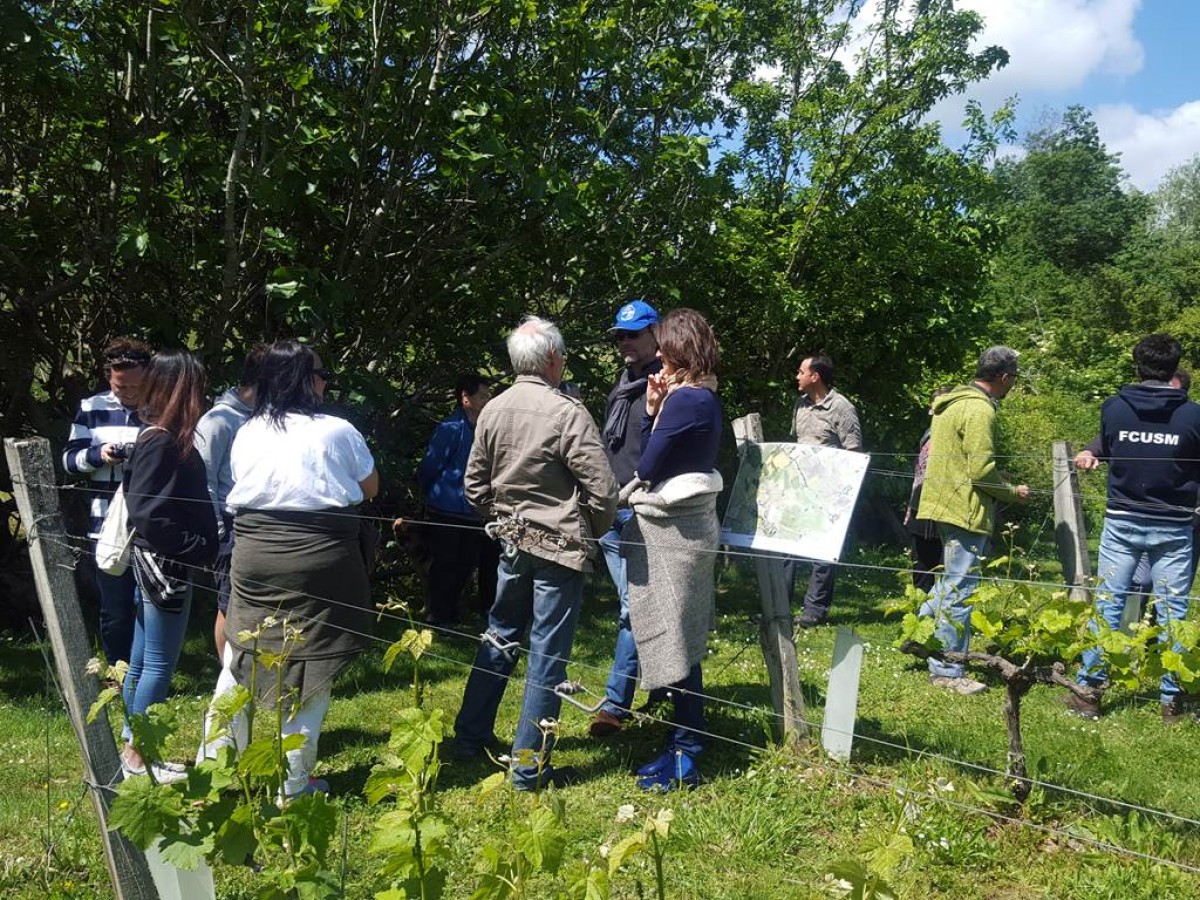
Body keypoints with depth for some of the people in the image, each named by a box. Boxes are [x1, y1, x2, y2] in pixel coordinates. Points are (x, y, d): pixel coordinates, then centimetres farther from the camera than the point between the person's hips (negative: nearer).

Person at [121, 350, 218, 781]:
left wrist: (201, 546, 6)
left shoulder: (161, 437, 10)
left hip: (158, 564, 10)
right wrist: (198, 549, -17)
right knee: (159, 664, 0)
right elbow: (147, 515, -22)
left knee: (142, 661, 15)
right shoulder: (163, 442, -18)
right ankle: (137, 757, 11)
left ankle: (132, 750, 26)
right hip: (165, 565, -10)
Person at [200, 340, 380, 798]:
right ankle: (294, 782, 12)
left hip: (254, 554, 4)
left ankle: (215, 762, 28)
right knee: (312, 667, 5)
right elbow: (370, 488, 8)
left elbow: (242, 489, 16)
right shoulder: (337, 431, -5)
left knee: (239, 658, 17)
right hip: (319, 558, -3)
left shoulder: (246, 434, 5)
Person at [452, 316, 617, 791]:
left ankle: (470, 736, 32)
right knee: (548, 653, 2)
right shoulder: (567, 413, -17)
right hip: (560, 547, -6)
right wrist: (592, 532, 1)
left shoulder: (492, 410, 1)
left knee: (499, 636, 21)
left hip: (512, 540, 6)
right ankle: (529, 766, 9)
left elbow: (475, 484, 8)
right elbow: (601, 489, -17)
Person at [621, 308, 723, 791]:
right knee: (677, 642, 15)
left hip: (672, 529, -10)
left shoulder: (684, 401, -18)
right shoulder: (702, 398, 12)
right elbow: (654, 459, 11)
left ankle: (686, 758, 7)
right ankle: (684, 744, 25)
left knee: (674, 643, -3)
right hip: (682, 525, 10)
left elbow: (647, 467, -14)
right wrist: (653, 411, 1)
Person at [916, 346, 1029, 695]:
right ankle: (947, 669, 4)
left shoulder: (952, 401, 14)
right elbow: (981, 469, -21)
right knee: (961, 588, -3)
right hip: (966, 508, -10)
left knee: (951, 580, 23)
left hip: (947, 504, 10)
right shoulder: (980, 409, -16)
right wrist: (1013, 492, -4)